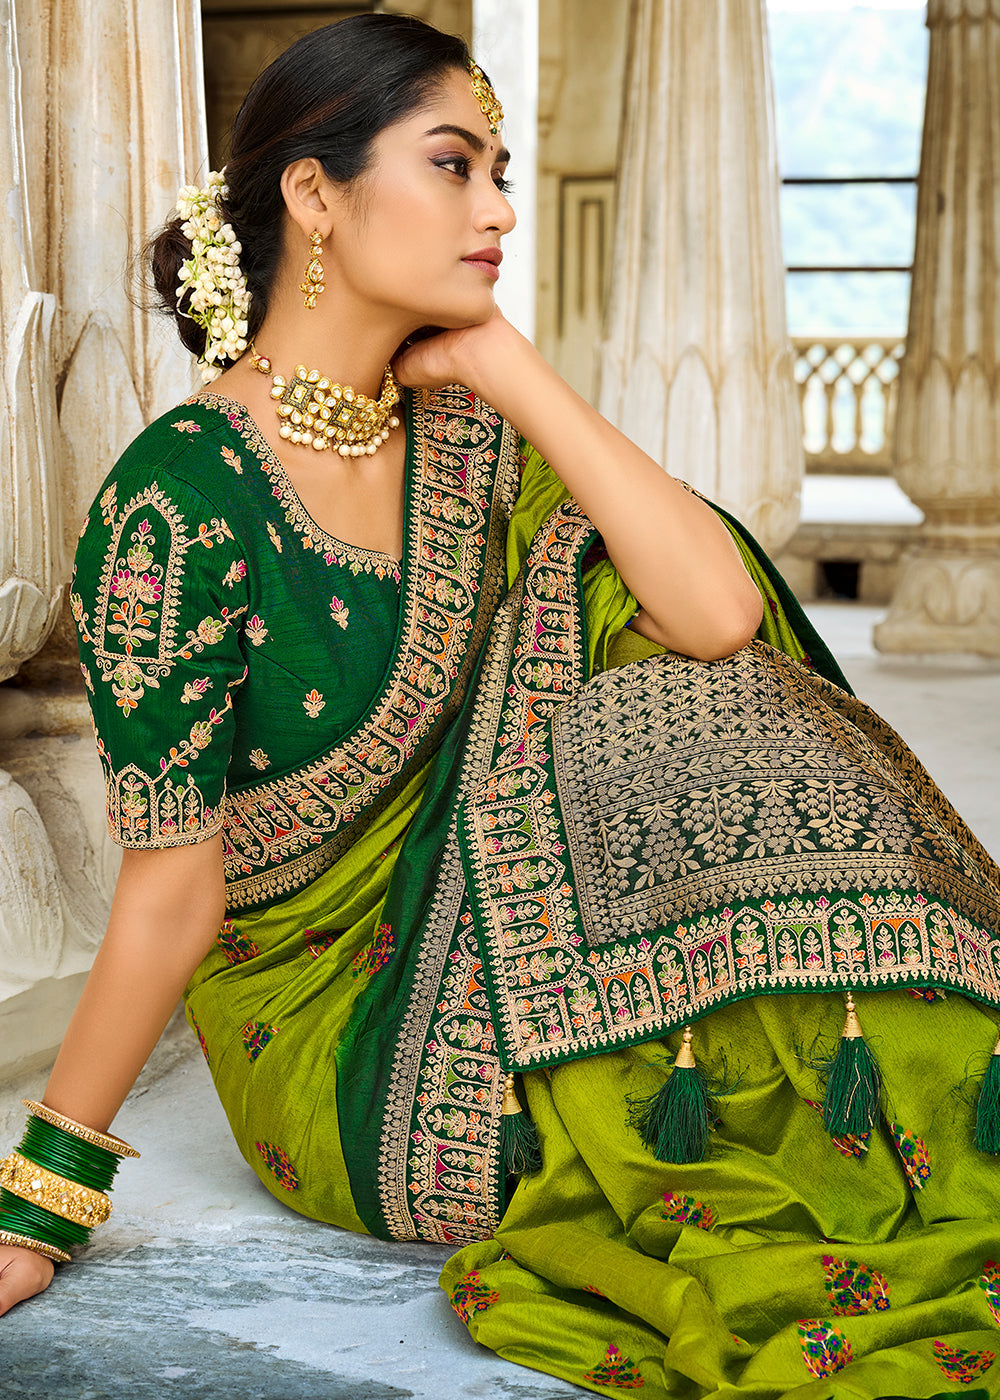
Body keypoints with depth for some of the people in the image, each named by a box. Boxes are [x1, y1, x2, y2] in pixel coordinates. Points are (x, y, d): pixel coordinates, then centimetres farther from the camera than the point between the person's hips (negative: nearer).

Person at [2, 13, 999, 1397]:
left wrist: (503, 364, -14)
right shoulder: (177, 504, -19)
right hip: (340, 1056, -6)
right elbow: (174, 887, -16)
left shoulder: (469, 437, -1)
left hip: (491, 956, 6)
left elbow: (719, 613, -16)